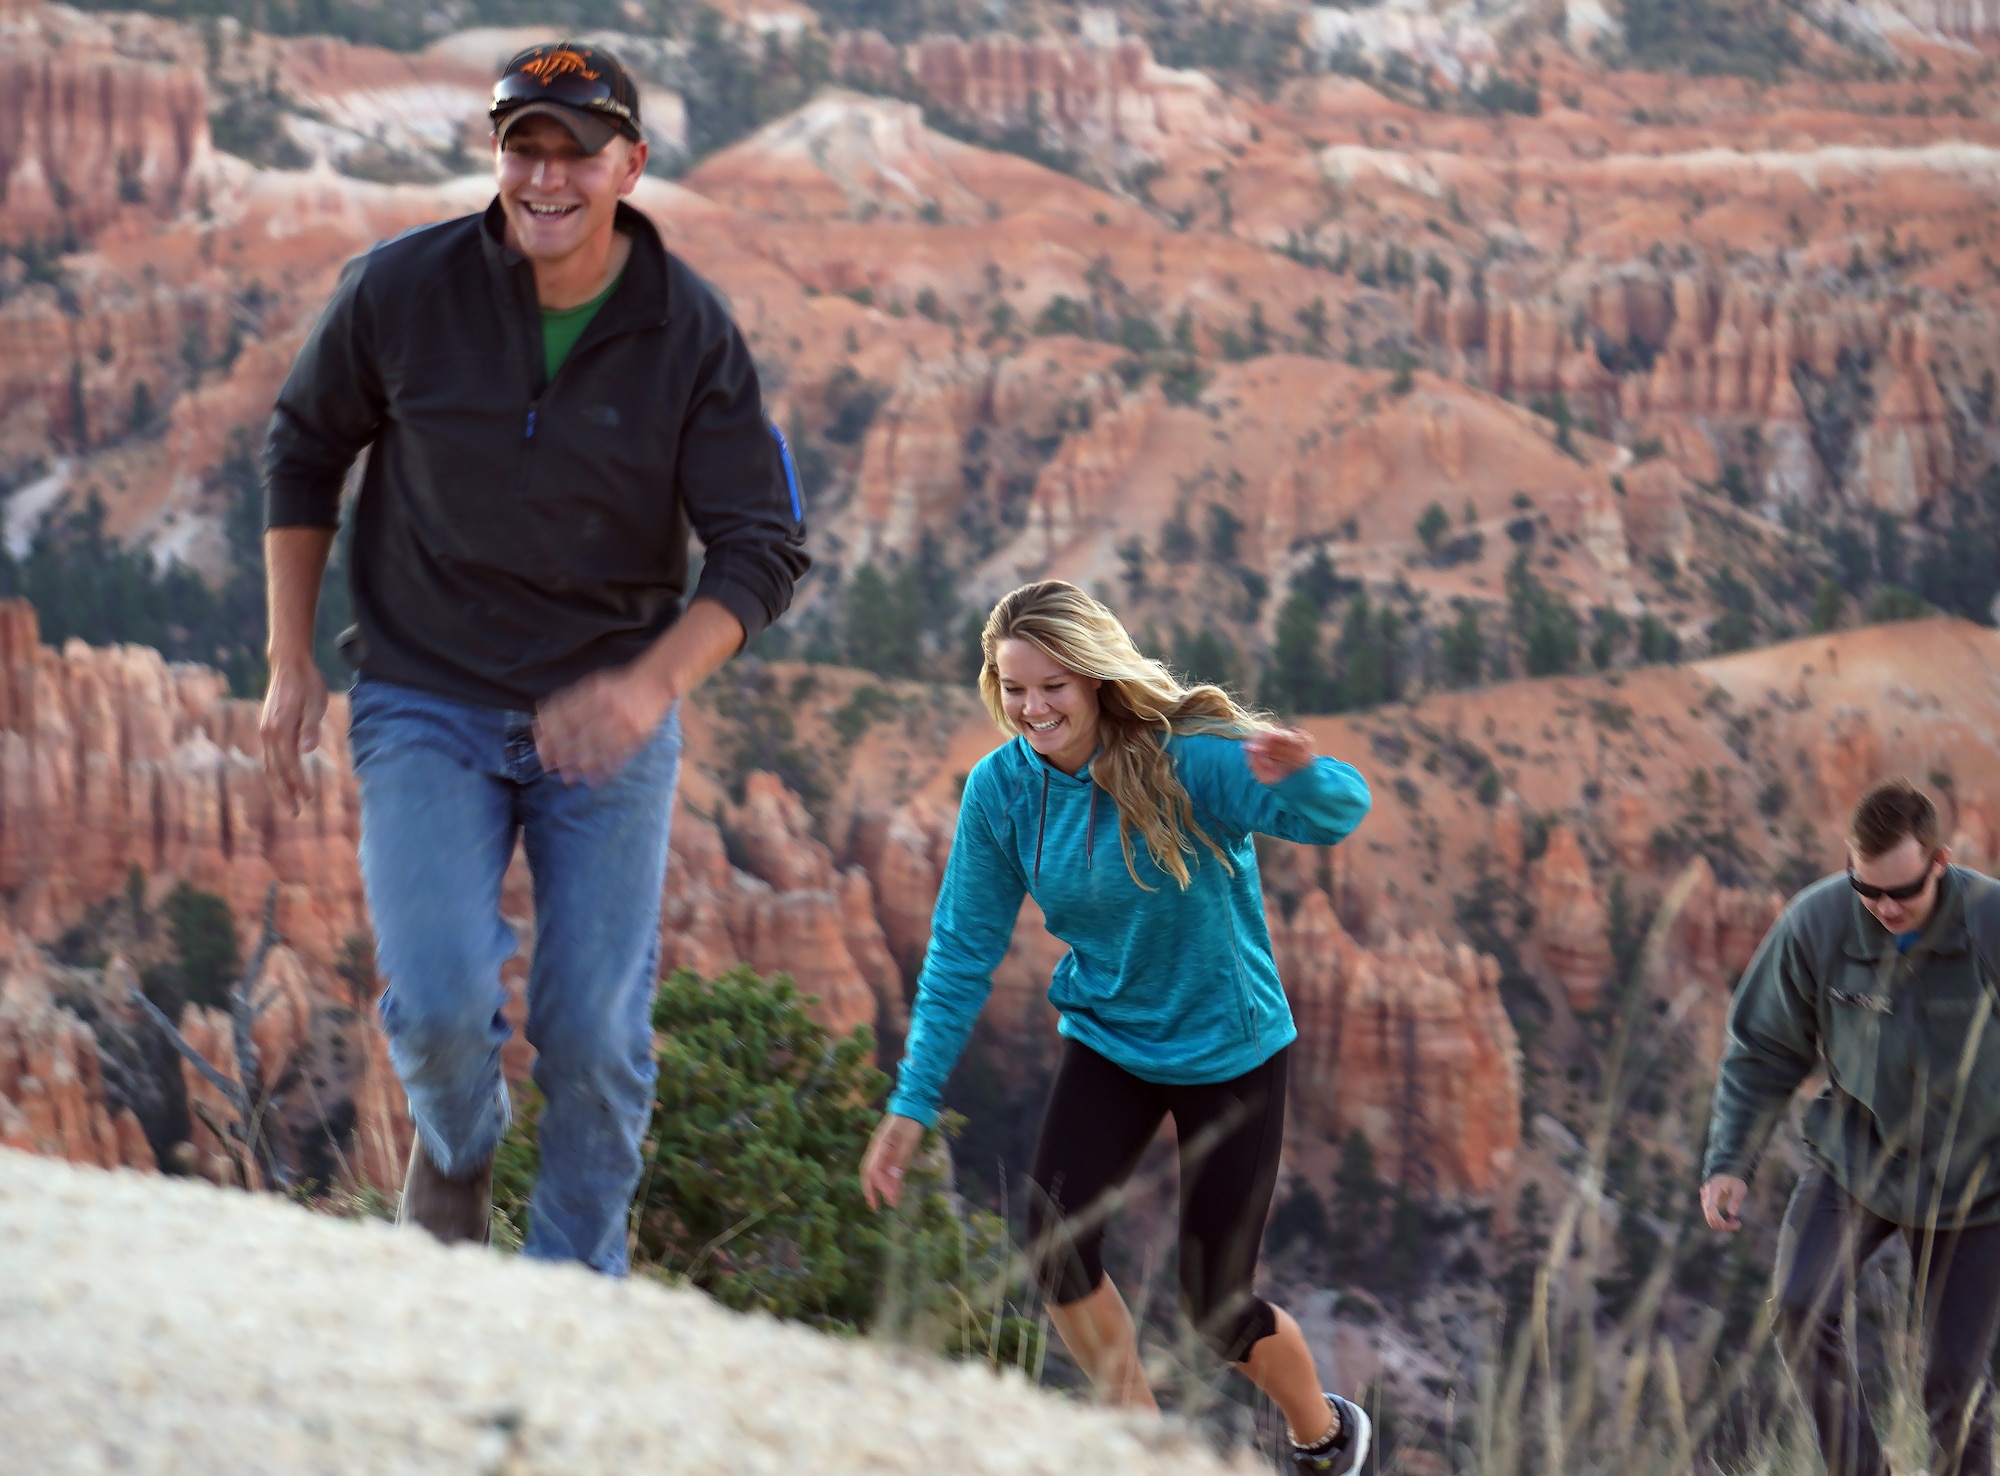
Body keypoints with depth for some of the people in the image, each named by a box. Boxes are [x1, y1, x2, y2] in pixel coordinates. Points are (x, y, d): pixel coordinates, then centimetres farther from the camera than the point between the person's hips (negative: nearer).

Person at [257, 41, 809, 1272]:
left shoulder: (692, 335, -10)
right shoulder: (402, 291, -10)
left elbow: (763, 548, -10)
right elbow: (305, 448, 6)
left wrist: (653, 683, -28)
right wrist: (292, 662, 3)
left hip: (609, 719, 1)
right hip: (426, 705, -1)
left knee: (599, 1038, -3)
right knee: (444, 1003, -18)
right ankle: (457, 1148, 19)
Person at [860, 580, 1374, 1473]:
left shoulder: (1185, 759, -24)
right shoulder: (1001, 788, -11)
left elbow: (1339, 813, -36)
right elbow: (962, 952, -3)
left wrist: (1301, 775, -60)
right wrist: (912, 1103, -7)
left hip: (1229, 1050, -3)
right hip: (1106, 1039, 4)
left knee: (1217, 1308, 1)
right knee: (1056, 1247, -20)